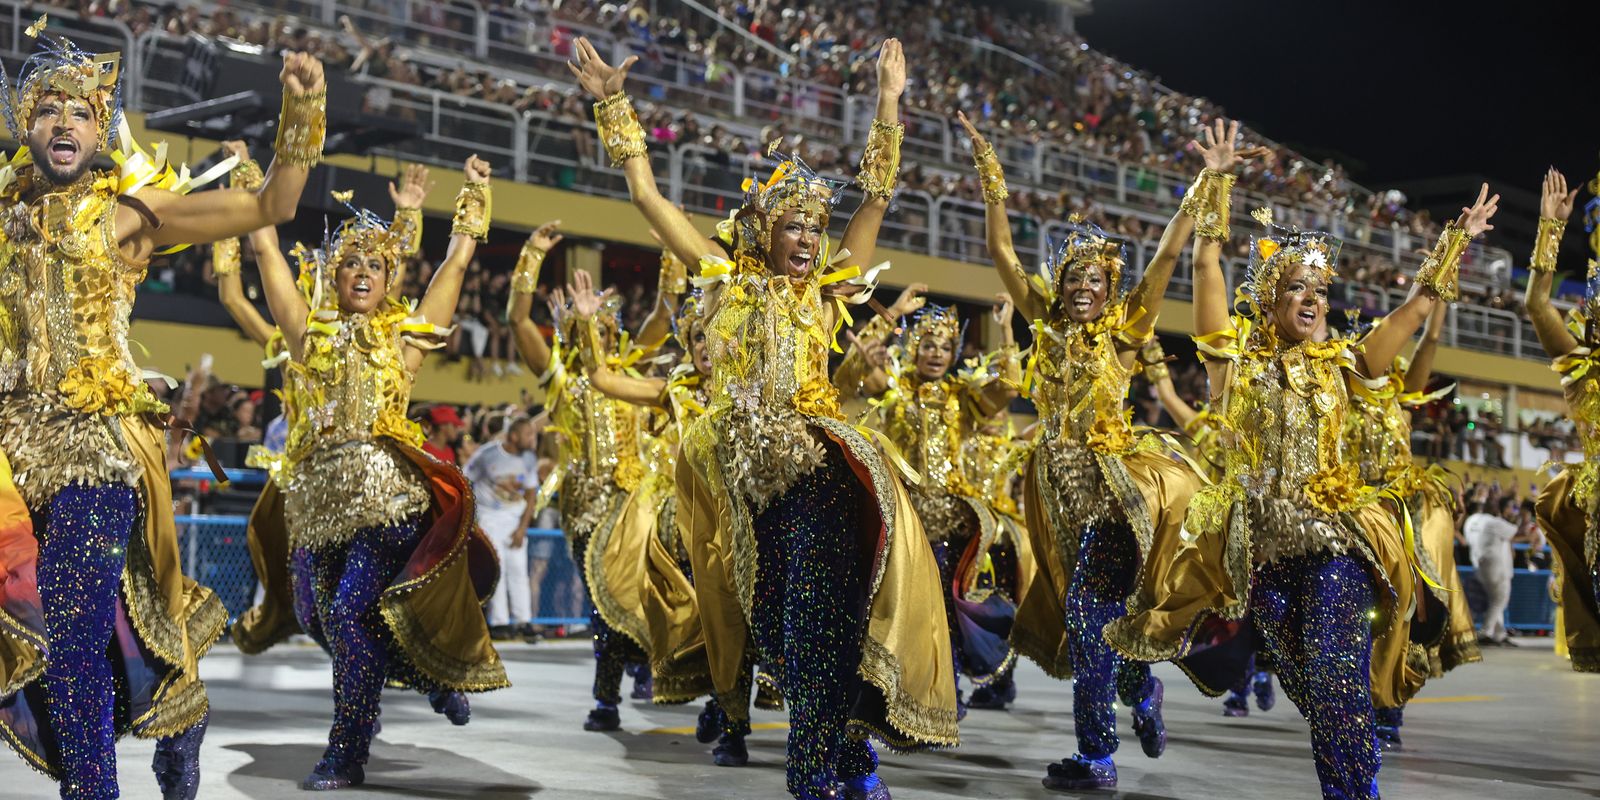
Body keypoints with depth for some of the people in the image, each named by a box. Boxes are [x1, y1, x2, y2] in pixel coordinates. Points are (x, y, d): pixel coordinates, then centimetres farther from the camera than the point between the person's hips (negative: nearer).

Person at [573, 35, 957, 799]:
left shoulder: (826, 289, 9)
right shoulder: (727, 280, 9)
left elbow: (877, 197, 8)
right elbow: (648, 196, 8)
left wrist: (889, 103, 5)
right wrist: (613, 104, 5)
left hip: (813, 464, -1)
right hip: (742, 465, 1)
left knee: (816, 613, -14)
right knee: (776, 615, 5)